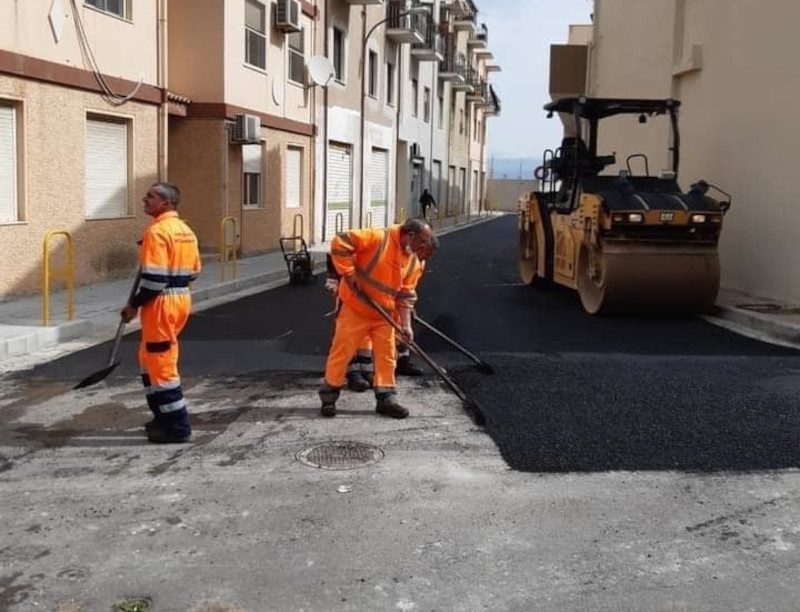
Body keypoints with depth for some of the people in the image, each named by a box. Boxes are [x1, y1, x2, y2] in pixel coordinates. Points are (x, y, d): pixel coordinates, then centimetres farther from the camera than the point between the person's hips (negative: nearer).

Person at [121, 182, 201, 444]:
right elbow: (194, 270, 16)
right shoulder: (185, 230, 12)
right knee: (151, 358, 21)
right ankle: (165, 416, 28)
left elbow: (154, 278, -21)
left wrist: (134, 304, -11)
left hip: (162, 302, -10)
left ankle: (177, 427, 4)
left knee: (160, 364, -1)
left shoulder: (157, 231, -17)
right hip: (182, 297, 10)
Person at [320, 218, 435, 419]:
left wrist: (405, 325, -4)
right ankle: (329, 396, 14)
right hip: (354, 307, -6)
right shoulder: (378, 238, -19)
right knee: (341, 351, 1)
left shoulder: (413, 262, 2)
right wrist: (348, 274, -21)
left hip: (384, 314, 6)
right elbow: (339, 243, -22)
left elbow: (405, 296, 5)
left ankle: (386, 398, 15)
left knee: (387, 355, 5)